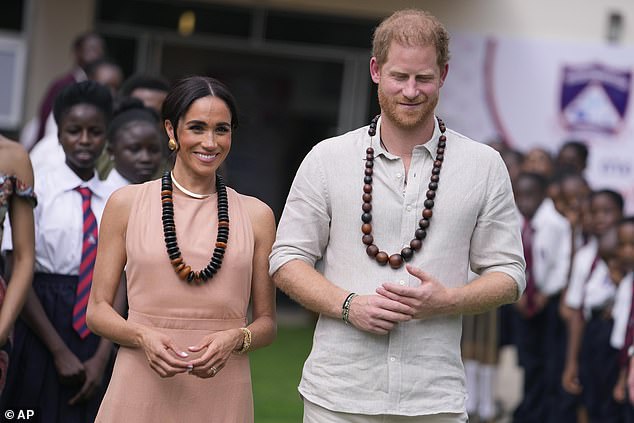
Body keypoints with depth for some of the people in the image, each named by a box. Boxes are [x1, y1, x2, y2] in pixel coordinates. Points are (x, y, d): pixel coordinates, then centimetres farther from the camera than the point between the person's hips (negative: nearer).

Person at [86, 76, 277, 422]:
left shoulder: (256, 215, 6)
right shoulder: (127, 203, 4)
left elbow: (267, 323, 10)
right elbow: (98, 310, 4)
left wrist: (235, 339, -11)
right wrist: (143, 336, -14)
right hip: (141, 392, -1)